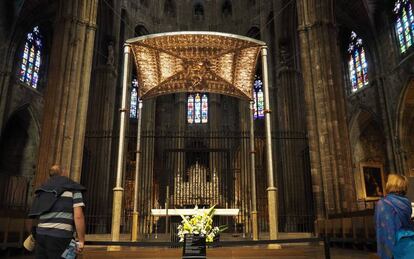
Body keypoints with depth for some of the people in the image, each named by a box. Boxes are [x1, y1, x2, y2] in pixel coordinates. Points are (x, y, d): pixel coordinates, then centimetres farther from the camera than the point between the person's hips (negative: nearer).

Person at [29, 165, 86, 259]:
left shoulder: (43, 190, 20)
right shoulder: (73, 189, 1)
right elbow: (78, 216, -10)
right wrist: (81, 241, -7)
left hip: (41, 234, 6)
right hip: (60, 237, -6)